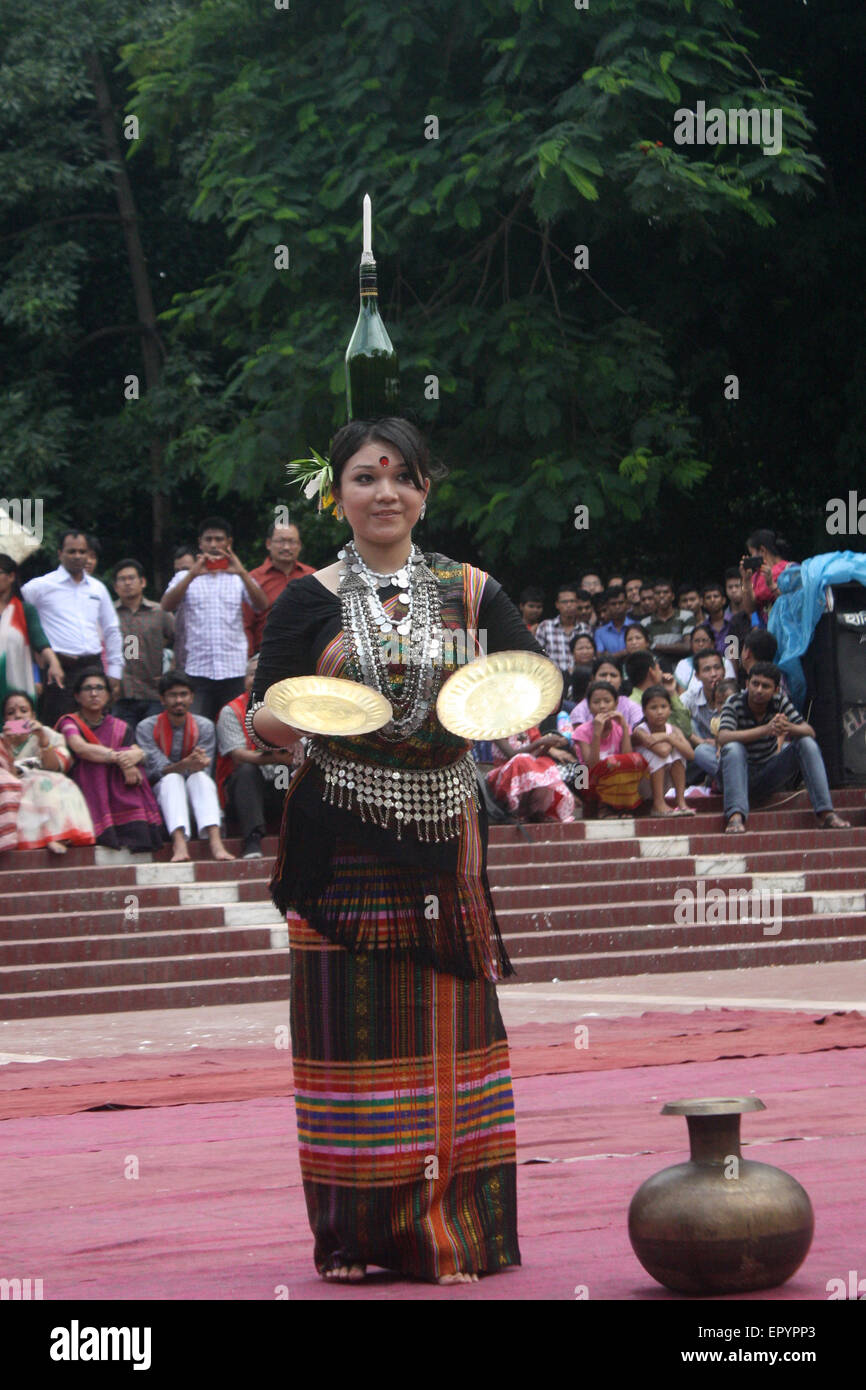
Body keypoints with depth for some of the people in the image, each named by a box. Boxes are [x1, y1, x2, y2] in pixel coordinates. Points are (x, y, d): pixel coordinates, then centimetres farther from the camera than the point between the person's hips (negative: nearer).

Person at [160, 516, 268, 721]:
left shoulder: (238, 578, 14)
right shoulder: (186, 577, 13)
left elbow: (262, 605, -3)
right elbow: (167, 605, -5)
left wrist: (242, 574, -18)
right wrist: (192, 575, -19)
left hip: (234, 670, 0)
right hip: (198, 670, 0)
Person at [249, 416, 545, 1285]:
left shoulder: (468, 591, 7)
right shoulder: (309, 600, 3)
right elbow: (261, 718, 1)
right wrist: (277, 722, -22)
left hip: (442, 833, 2)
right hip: (341, 843, -2)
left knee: (447, 1026, 2)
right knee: (353, 1025, -2)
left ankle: (446, 1227, 10)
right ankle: (357, 1234, 6)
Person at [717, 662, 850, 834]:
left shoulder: (780, 702, -5)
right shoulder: (734, 703, -15)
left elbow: (809, 732, -13)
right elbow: (723, 738, -33)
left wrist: (789, 728, -38)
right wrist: (766, 729, -45)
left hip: (768, 778, 3)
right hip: (739, 773, -3)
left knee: (807, 743, -16)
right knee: (733, 747, -34)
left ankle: (826, 813, -25)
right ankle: (735, 817, -48)